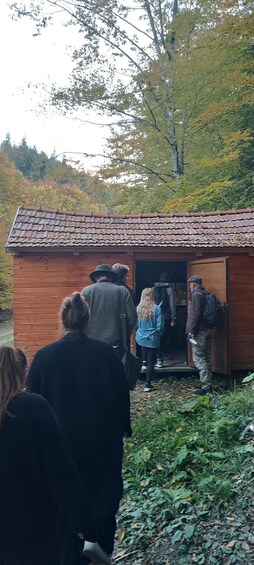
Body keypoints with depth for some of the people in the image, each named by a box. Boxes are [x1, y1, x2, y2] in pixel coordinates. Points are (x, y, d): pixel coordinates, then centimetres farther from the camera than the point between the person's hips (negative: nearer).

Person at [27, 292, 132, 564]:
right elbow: (122, 394, -3)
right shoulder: (106, 353, -12)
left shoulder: (44, 356, -12)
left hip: (62, 444, 0)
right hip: (103, 443, 1)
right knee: (103, 505, 20)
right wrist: (124, 427, 13)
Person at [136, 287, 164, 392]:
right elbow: (160, 326, -13)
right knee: (151, 362, 6)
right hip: (152, 338, -3)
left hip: (140, 338, 3)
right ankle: (147, 384, 8)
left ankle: (144, 362, 33)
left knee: (144, 348, 40)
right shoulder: (156, 309, -16)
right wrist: (159, 334, 7)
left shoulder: (138, 309, -9)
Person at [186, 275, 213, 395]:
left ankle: (206, 387, -6)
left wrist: (191, 330, -15)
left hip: (199, 331, -9)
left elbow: (195, 314, -18)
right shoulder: (206, 295, 15)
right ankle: (208, 384, 22)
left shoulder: (196, 295, -12)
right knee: (207, 358, 14)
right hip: (208, 330, 9)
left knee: (199, 358, -6)